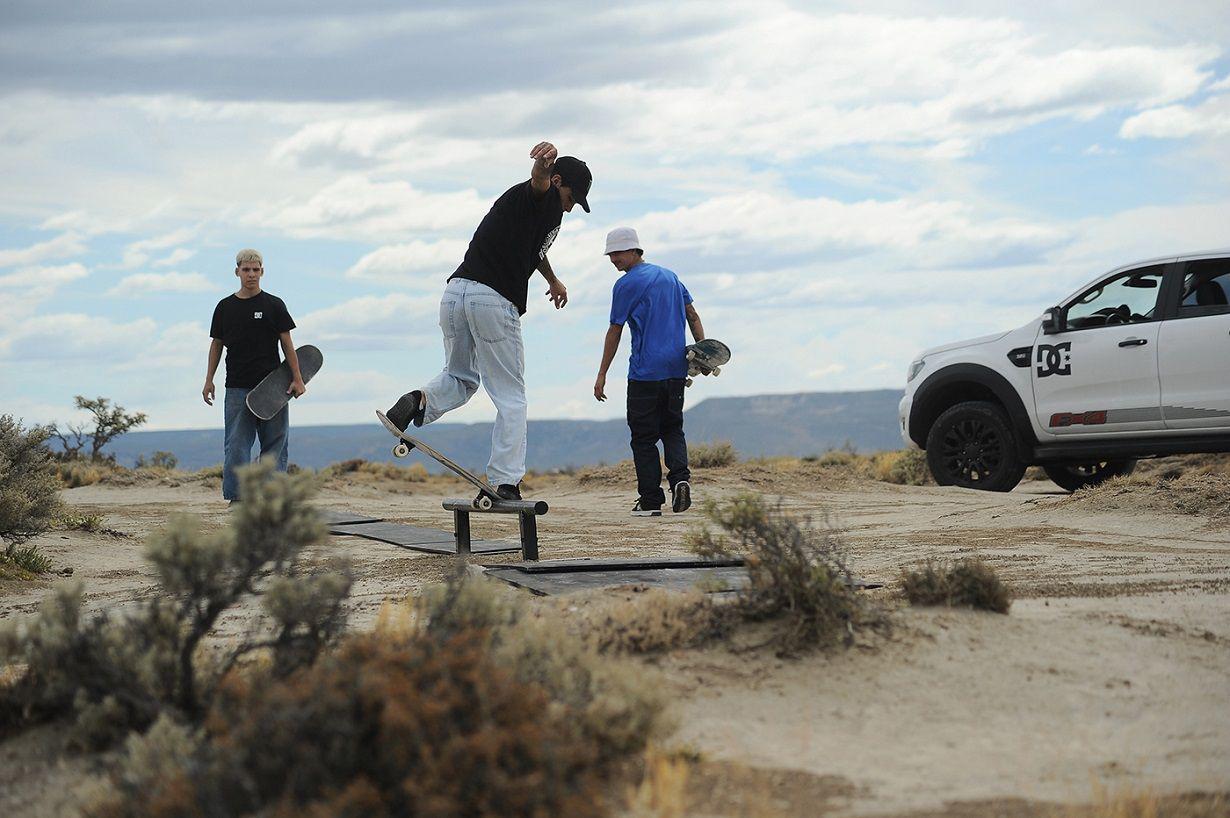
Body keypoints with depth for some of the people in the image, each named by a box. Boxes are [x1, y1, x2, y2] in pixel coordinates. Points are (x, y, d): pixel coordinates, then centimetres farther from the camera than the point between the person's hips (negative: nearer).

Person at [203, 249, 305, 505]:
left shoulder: (273, 305, 2)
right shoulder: (225, 307, 8)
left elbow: (287, 343, 1)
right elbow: (216, 344, 14)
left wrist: (297, 378, -5)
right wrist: (209, 380, 7)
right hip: (237, 387, 1)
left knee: (275, 443, 1)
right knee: (236, 444, -3)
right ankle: (236, 495, -2)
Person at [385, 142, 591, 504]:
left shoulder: (522, 200, 30)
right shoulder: (544, 199, 3)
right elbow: (538, 181, -24)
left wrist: (553, 281, 67)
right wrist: (544, 160, -48)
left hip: (455, 293, 8)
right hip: (494, 301, -8)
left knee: (460, 378, 24)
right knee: (511, 398, 3)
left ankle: (421, 400, -7)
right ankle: (506, 484, 0)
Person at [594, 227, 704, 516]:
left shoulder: (626, 284, -4)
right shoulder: (670, 276, 15)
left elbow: (615, 332, -4)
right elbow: (693, 316, 13)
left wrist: (602, 375, 1)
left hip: (645, 373, -6)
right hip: (677, 368, 6)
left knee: (644, 437, 1)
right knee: (672, 428, 15)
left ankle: (650, 501, -1)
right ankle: (680, 477, -10)